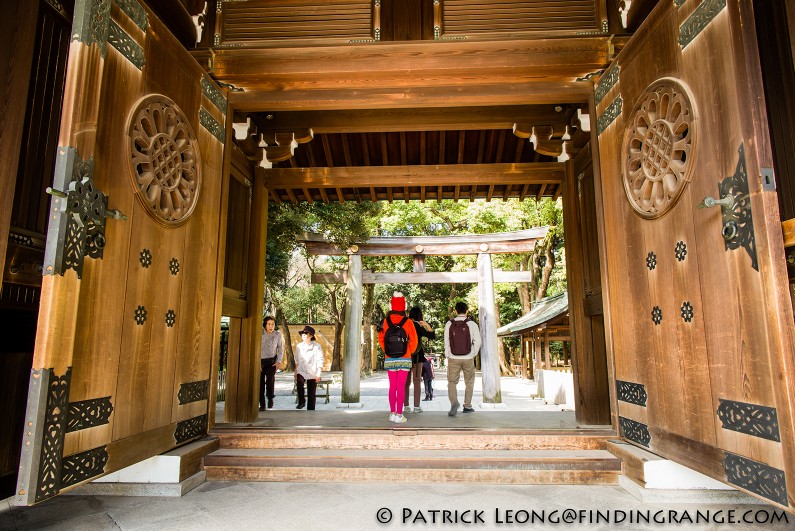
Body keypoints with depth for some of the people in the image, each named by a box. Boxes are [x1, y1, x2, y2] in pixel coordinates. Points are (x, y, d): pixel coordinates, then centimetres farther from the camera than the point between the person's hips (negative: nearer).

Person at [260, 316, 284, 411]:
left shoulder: (278, 335, -2)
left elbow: (281, 348, 5)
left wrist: (279, 361, -4)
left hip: (271, 361, 0)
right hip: (260, 361, 1)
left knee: (270, 380, -19)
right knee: (260, 383, 0)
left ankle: (270, 398, 7)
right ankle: (262, 405, 12)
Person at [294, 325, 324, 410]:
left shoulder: (316, 346, -6)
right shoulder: (299, 346, 5)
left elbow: (320, 360, -6)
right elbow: (297, 360, 14)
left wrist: (318, 373, -12)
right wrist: (296, 371, 11)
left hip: (312, 373, -2)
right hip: (301, 371, 2)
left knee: (311, 394, 2)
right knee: (299, 383, -29)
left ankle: (310, 410, 15)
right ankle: (301, 402, -10)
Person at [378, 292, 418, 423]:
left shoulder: (386, 321, -4)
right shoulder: (407, 322, -9)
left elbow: (381, 339, 3)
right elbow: (413, 340, -5)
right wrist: (410, 352, 12)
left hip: (390, 359, 2)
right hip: (404, 359, -2)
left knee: (392, 386, 12)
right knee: (401, 386, 3)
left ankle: (392, 413, 15)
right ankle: (399, 414, 3)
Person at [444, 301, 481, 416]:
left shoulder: (449, 324, -2)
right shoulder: (471, 324, -5)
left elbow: (446, 342, -1)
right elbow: (477, 342, -5)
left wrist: (447, 356, 7)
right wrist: (473, 354, 8)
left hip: (453, 358, 0)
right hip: (468, 358, 0)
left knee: (451, 382, 7)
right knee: (469, 382, 17)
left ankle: (454, 403, -16)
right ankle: (467, 406, 21)